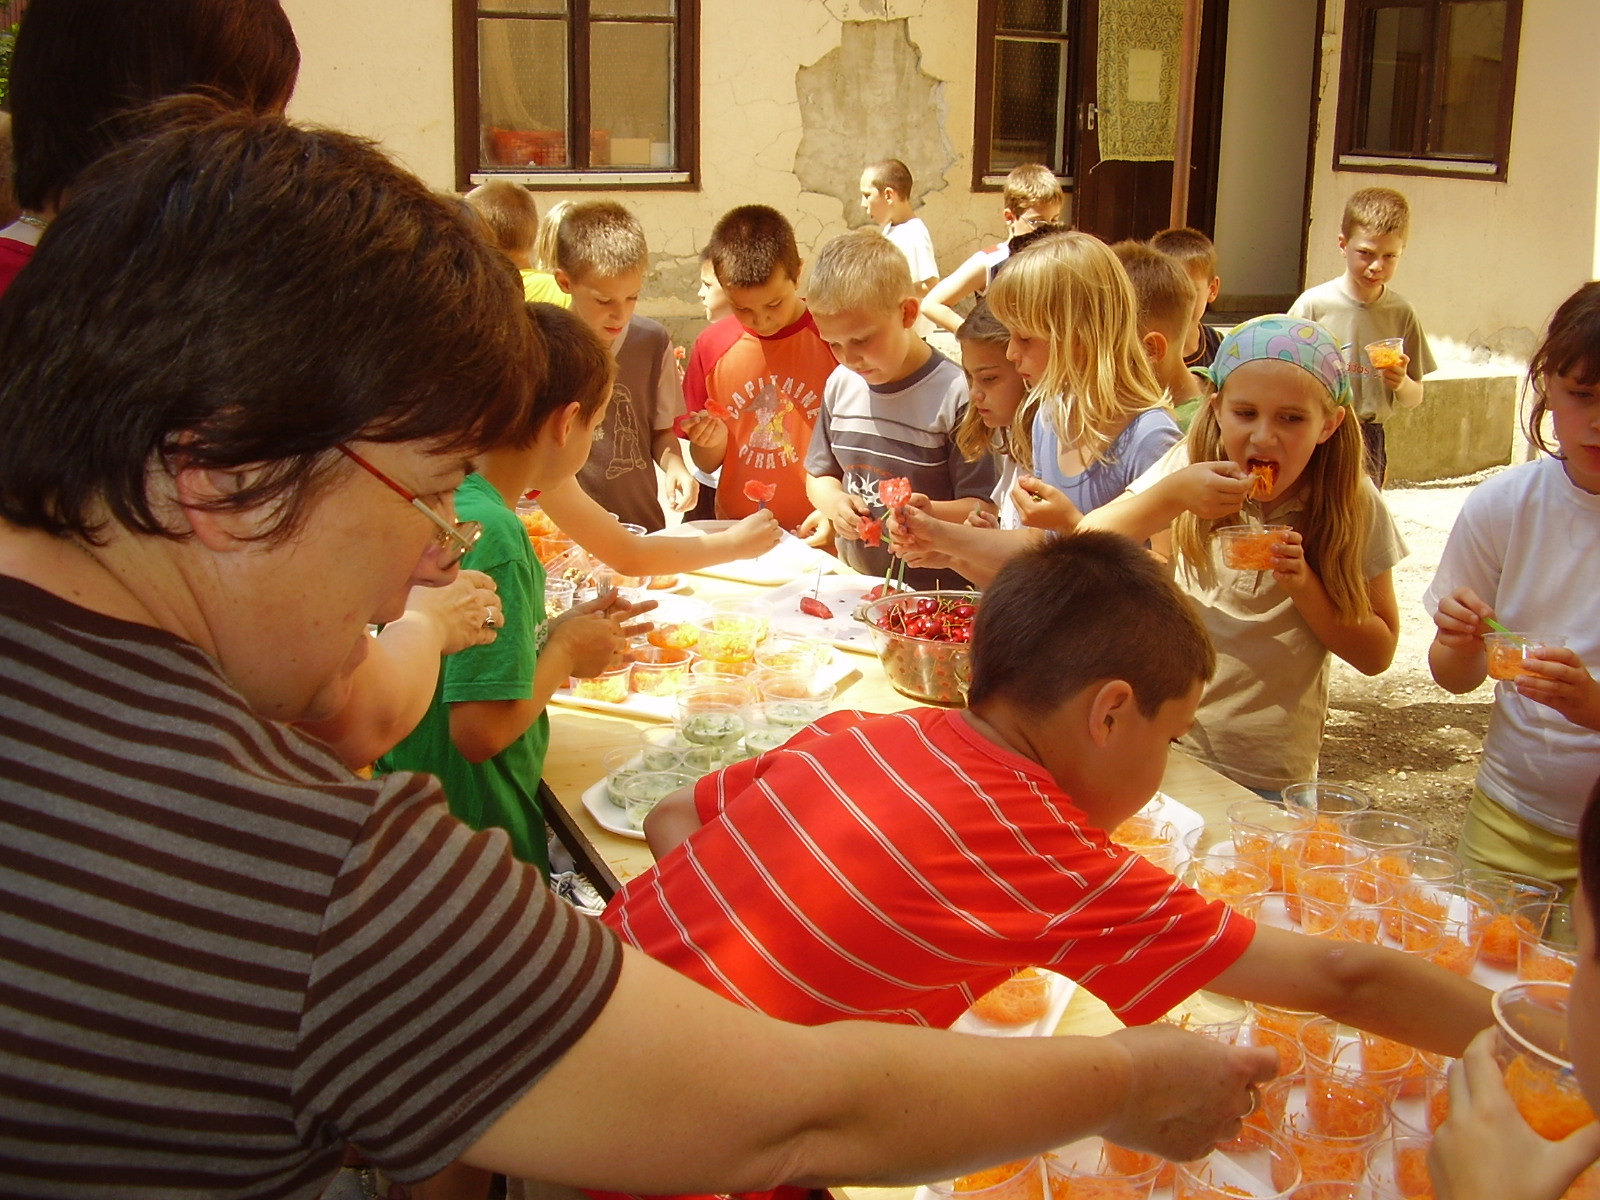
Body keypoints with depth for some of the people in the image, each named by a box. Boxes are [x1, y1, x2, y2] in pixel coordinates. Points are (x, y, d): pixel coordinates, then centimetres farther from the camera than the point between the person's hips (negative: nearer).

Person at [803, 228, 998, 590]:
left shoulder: (955, 394, -10)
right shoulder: (840, 384, 10)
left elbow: (984, 508, -9)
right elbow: (819, 474, 21)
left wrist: (930, 512, -27)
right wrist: (833, 502, 0)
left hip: (934, 591, -5)